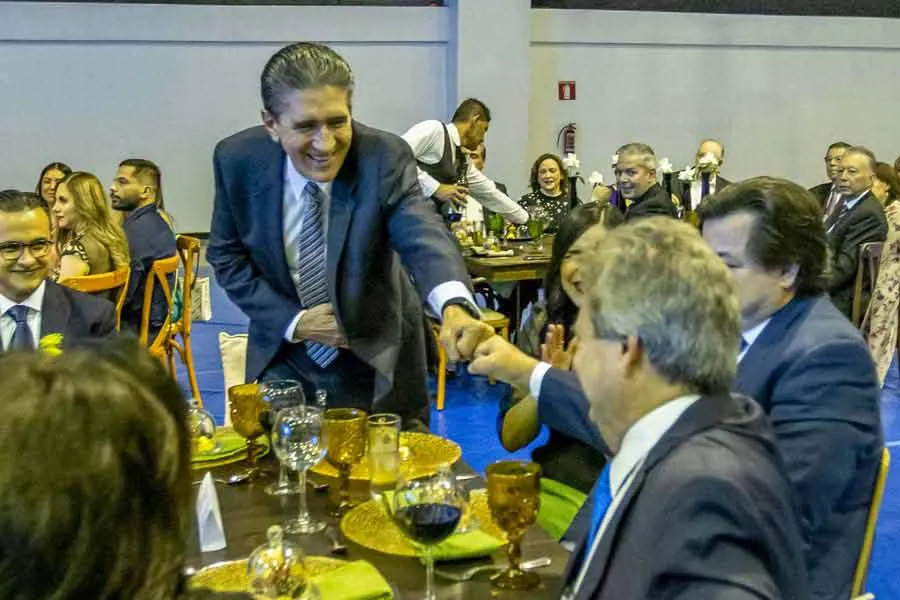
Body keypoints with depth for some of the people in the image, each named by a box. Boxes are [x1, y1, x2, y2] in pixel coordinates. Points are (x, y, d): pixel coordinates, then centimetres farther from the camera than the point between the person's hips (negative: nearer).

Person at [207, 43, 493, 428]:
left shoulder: (385, 157, -22)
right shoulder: (237, 160, -15)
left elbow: (423, 236, -38)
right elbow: (226, 257, -3)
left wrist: (455, 307, -59)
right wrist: (292, 321, -16)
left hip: (375, 356, -1)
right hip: (283, 349, 1)